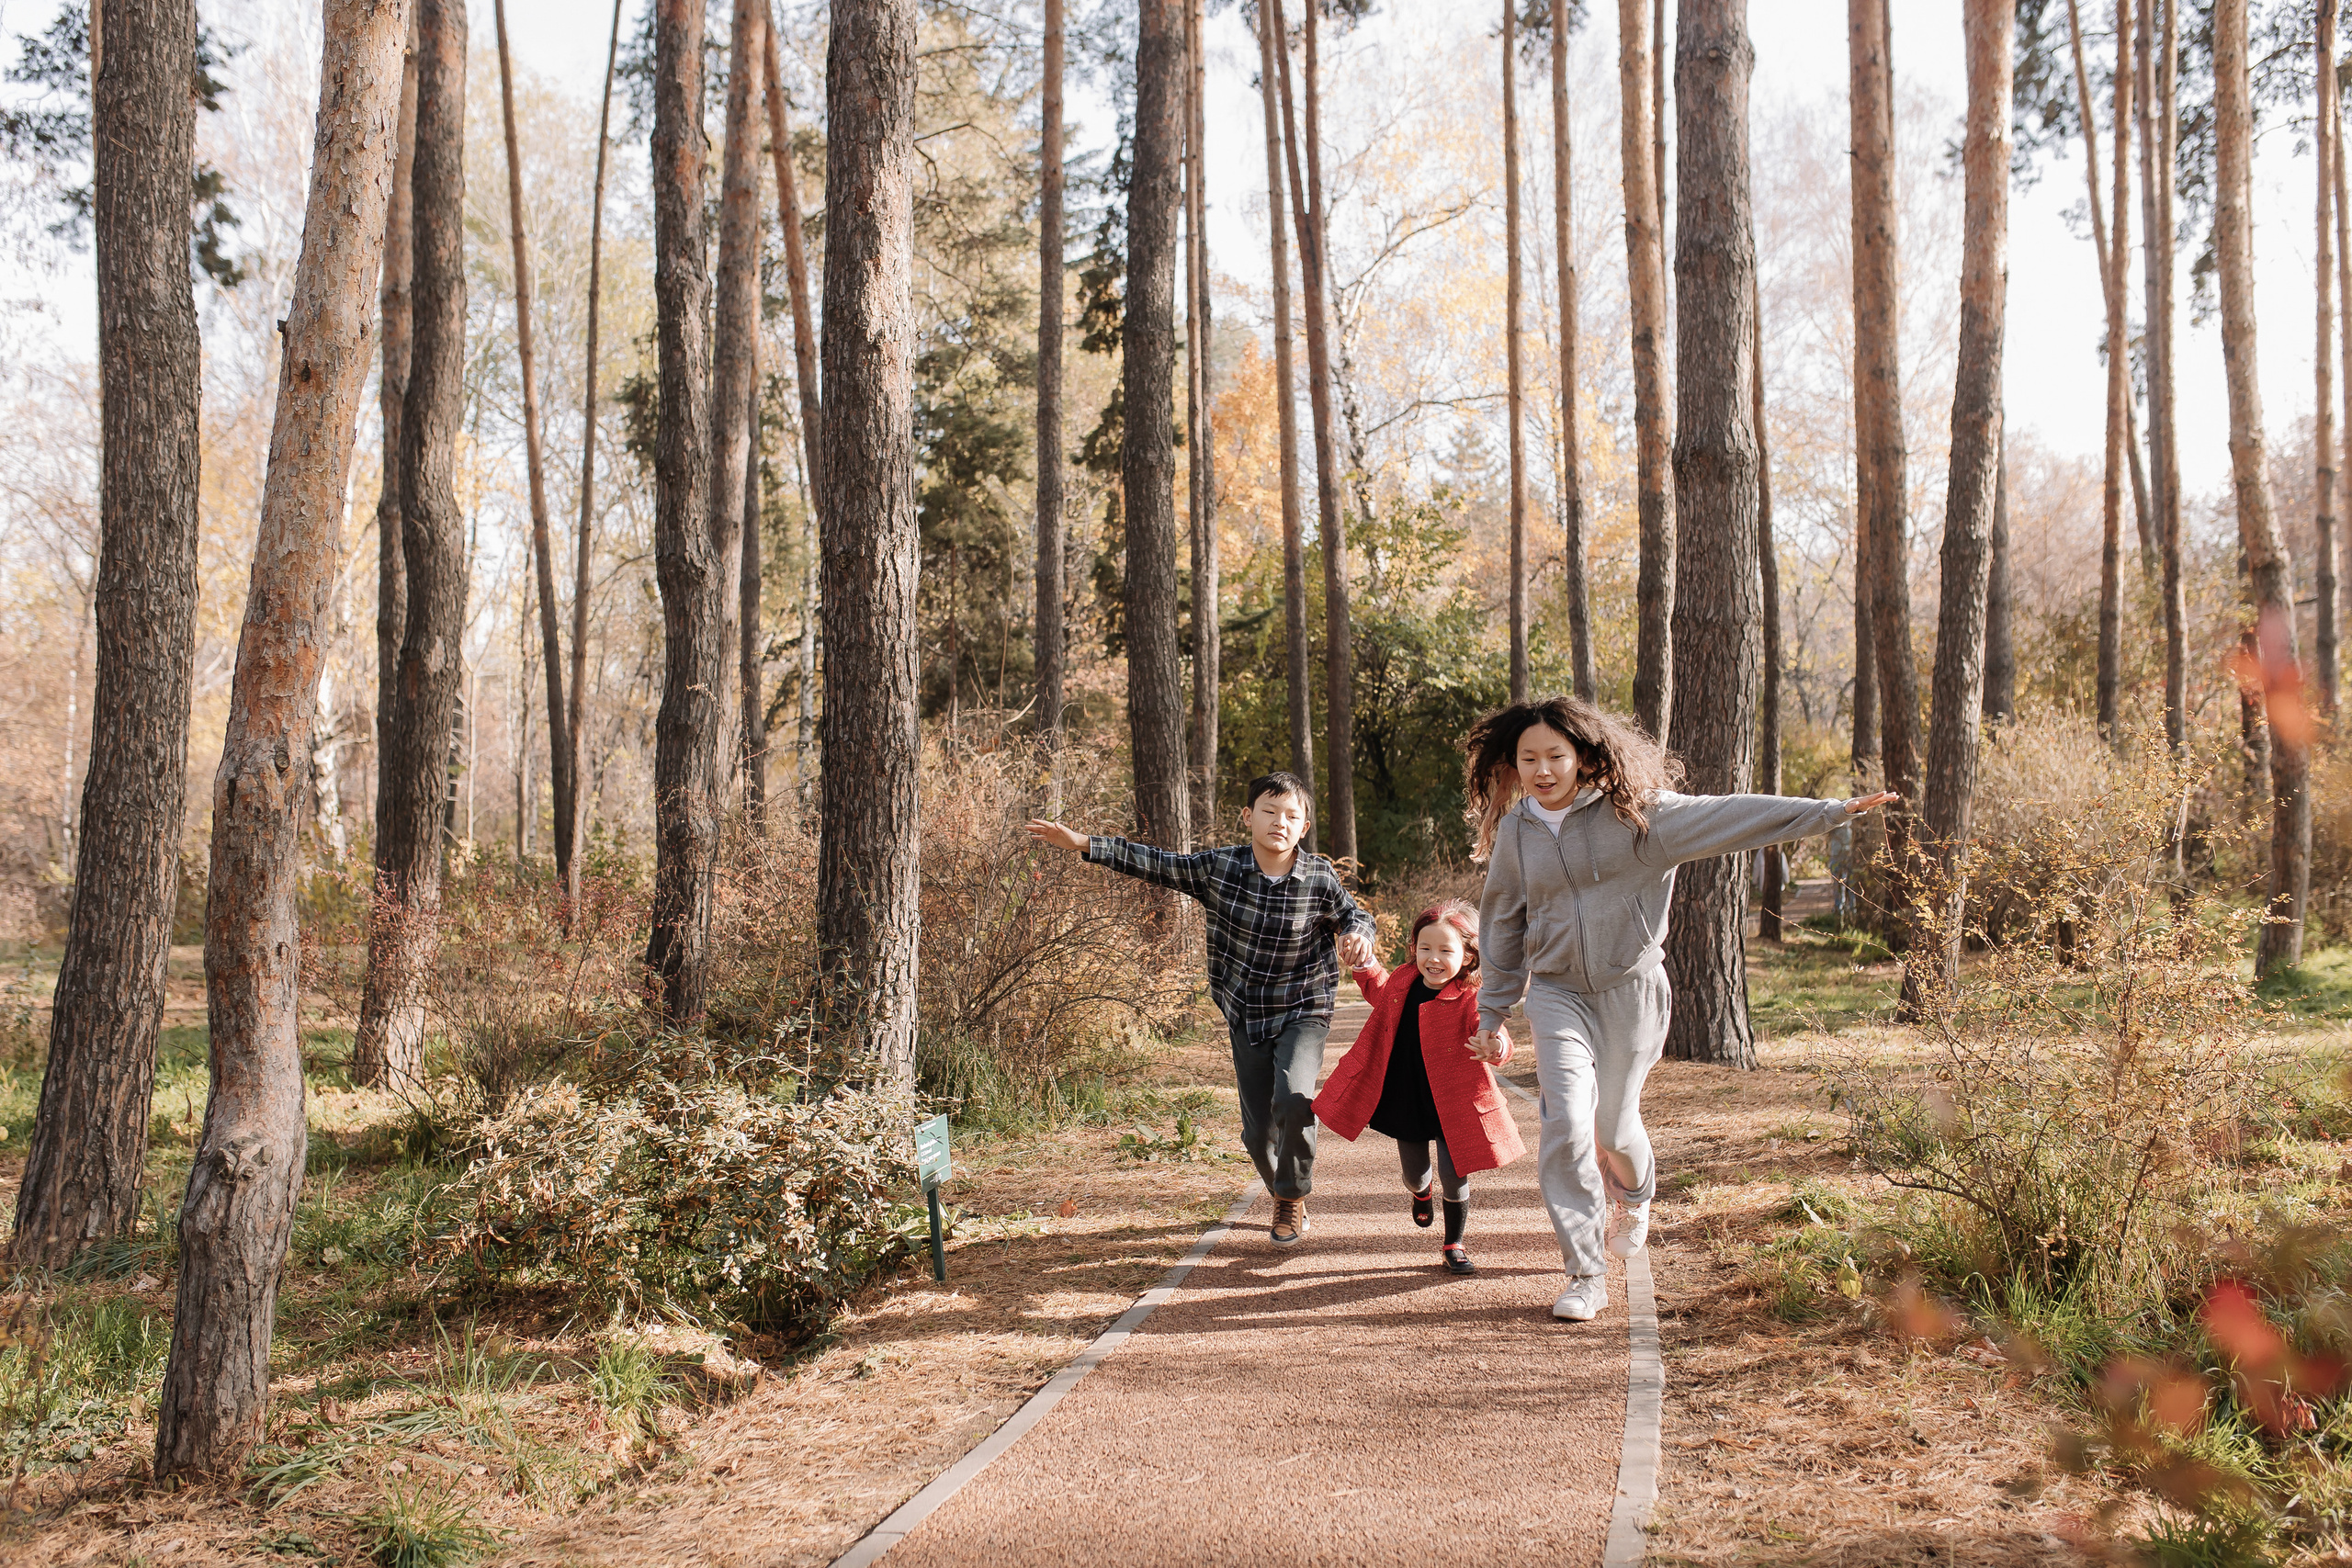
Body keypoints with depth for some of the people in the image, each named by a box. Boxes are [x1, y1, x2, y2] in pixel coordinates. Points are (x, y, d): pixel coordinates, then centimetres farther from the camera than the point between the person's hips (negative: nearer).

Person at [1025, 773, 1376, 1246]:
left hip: (1302, 1011, -2)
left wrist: (1358, 934, -19)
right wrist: (1081, 843, -7)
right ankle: (1287, 1196, 38)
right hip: (1245, 1014, 3)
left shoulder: (1320, 878, -12)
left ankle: (1292, 1195, 0)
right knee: (1258, 1131, 7)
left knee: (1294, 1100, -27)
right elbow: (1155, 864, -3)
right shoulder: (1219, 866, -10)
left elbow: (1353, 916, 5)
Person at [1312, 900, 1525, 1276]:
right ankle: (1420, 1191, 57)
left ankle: (1453, 1244, 23)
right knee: (1414, 1173, 18)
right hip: (1406, 1102, 4)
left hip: (1452, 1108, -4)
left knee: (1455, 1180, -2)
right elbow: (1379, 991, 25)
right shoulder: (1403, 984, -2)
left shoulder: (1470, 1000, -19)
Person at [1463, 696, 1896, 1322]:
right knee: (1567, 1124, -14)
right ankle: (1586, 1276, -2)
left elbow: (1733, 817, -12)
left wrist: (1832, 811, -18)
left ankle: (1634, 1197, 48)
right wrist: (1492, 1013, 15)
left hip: (1632, 990, -1)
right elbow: (1503, 925, 12)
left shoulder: (1635, 811, -9)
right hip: (1557, 993, 1)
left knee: (1615, 1127, 10)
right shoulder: (1515, 831, 1)